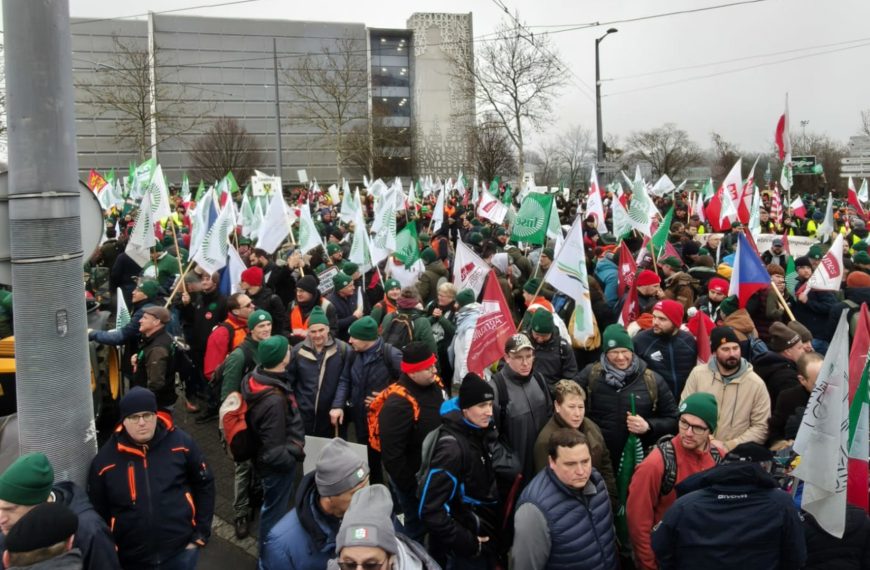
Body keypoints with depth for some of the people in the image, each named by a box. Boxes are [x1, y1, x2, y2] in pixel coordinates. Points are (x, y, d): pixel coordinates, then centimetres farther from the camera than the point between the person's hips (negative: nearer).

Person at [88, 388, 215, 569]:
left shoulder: (180, 442, -7)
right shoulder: (104, 460, -6)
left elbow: (205, 485, 3)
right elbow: (98, 513, 4)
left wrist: (202, 532, 1)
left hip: (181, 551, -1)